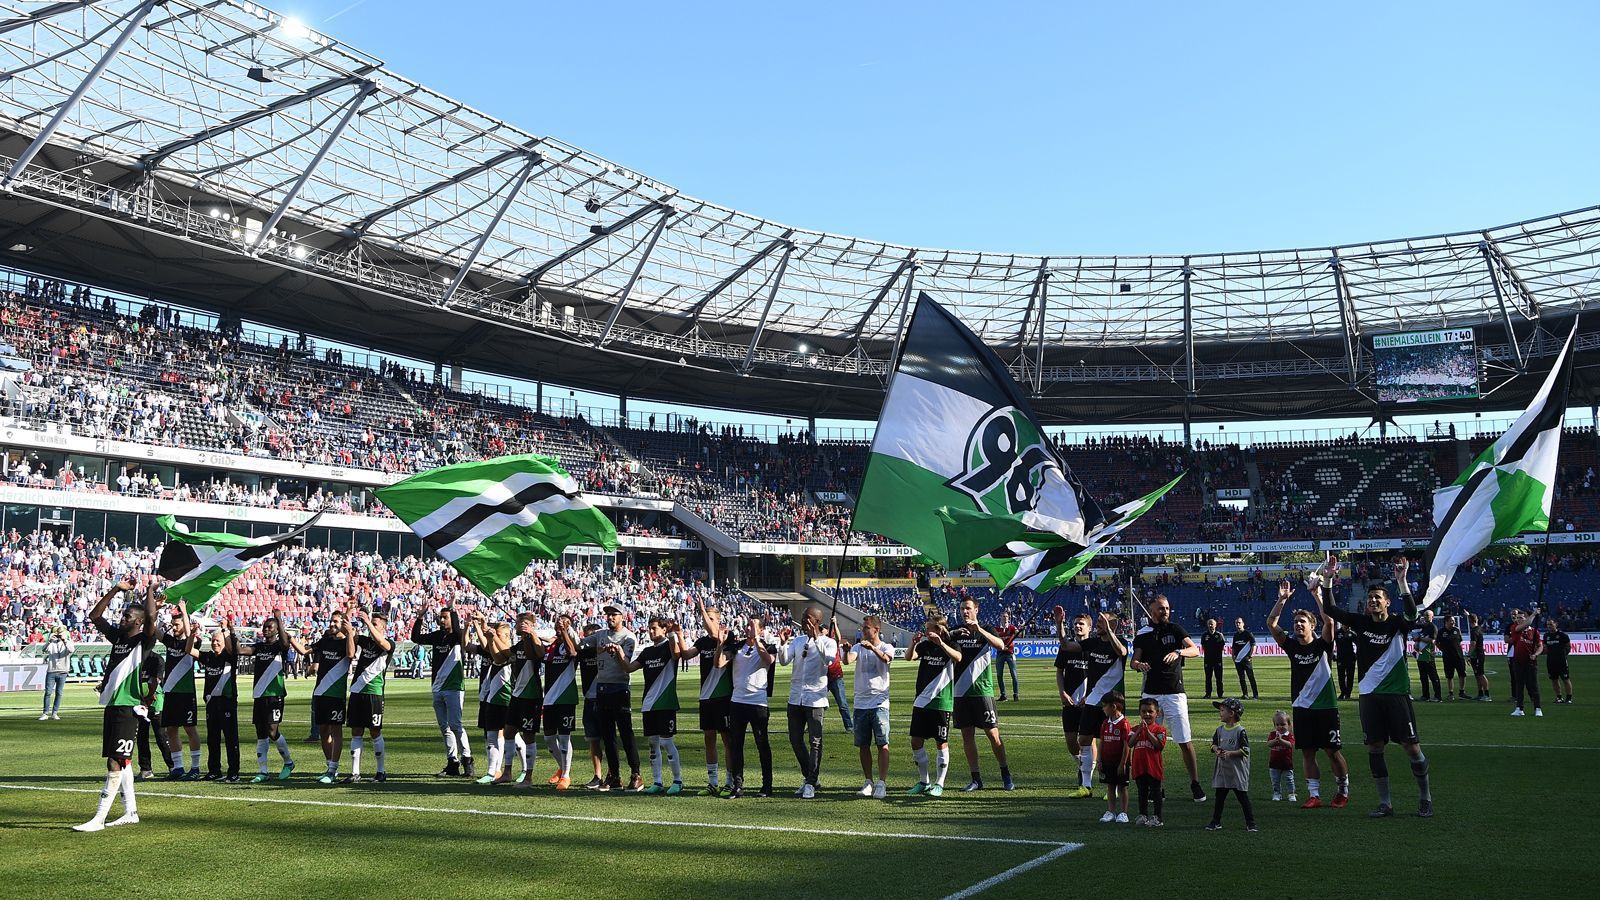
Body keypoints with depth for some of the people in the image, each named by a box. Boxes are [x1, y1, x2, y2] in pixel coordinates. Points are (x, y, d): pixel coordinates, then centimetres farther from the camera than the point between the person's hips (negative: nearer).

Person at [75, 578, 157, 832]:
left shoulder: (144, 640, -8)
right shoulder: (117, 635, 13)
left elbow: (150, 616, -26)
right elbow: (94, 615, 15)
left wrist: (150, 591, -10)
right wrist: (116, 589, 9)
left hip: (128, 708, -8)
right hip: (111, 705, 8)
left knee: (116, 763, -9)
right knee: (121, 761, 13)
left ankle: (99, 818, -10)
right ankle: (130, 812, 21)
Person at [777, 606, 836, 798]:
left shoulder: (828, 642, -3)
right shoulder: (797, 640, 12)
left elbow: (828, 660, -23)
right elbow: (783, 661, 2)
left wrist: (816, 638, -31)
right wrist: (783, 643, -14)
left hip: (815, 699, -6)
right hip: (795, 698, 6)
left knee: (815, 741, -4)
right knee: (795, 740, 10)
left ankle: (811, 783, 3)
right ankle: (808, 778, 24)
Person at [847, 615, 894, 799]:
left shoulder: (886, 647, 0)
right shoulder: (858, 647, 9)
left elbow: (886, 659, -24)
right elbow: (848, 660, -11)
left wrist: (873, 648, -42)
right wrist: (846, 650, -33)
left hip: (880, 703, -4)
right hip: (861, 703, 4)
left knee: (882, 744, -7)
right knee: (863, 745, 8)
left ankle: (882, 783, -5)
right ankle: (868, 782, 18)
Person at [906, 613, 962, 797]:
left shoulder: (950, 645, -5)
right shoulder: (924, 645, 8)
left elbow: (958, 658, -26)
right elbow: (909, 657, -6)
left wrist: (940, 643, -36)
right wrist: (913, 643, -24)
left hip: (941, 703, -5)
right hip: (921, 701, 5)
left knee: (941, 743, 1)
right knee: (916, 742, 5)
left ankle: (939, 784, 12)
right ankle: (924, 782, 19)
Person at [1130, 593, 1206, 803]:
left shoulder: (1175, 629, 3)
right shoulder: (1142, 634, 8)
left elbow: (1195, 650, -10)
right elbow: (1133, 661, 1)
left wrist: (1178, 652, -29)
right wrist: (1139, 665, -22)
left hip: (1174, 694, -2)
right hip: (1151, 694, 2)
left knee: (1185, 742, -5)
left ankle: (1195, 783, 7)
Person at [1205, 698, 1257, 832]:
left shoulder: (1240, 731, -13)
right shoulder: (1220, 730, 7)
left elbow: (1245, 750, -14)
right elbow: (1214, 744, 15)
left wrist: (1230, 753, -22)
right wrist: (1216, 750, -7)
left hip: (1238, 772, -6)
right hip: (1222, 770, 6)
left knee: (1243, 797, 2)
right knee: (1219, 797, 10)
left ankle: (1250, 823, 10)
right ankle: (1216, 822, 18)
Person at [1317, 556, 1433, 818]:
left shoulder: (1397, 624, -4)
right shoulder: (1361, 623, 7)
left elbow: (1411, 614, -25)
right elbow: (1330, 610, 5)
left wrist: (1401, 581, -33)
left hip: (1396, 693, -4)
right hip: (1369, 695, 4)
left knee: (1411, 746, -3)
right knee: (1374, 748, 4)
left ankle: (1425, 798, 14)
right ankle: (1385, 803, 13)